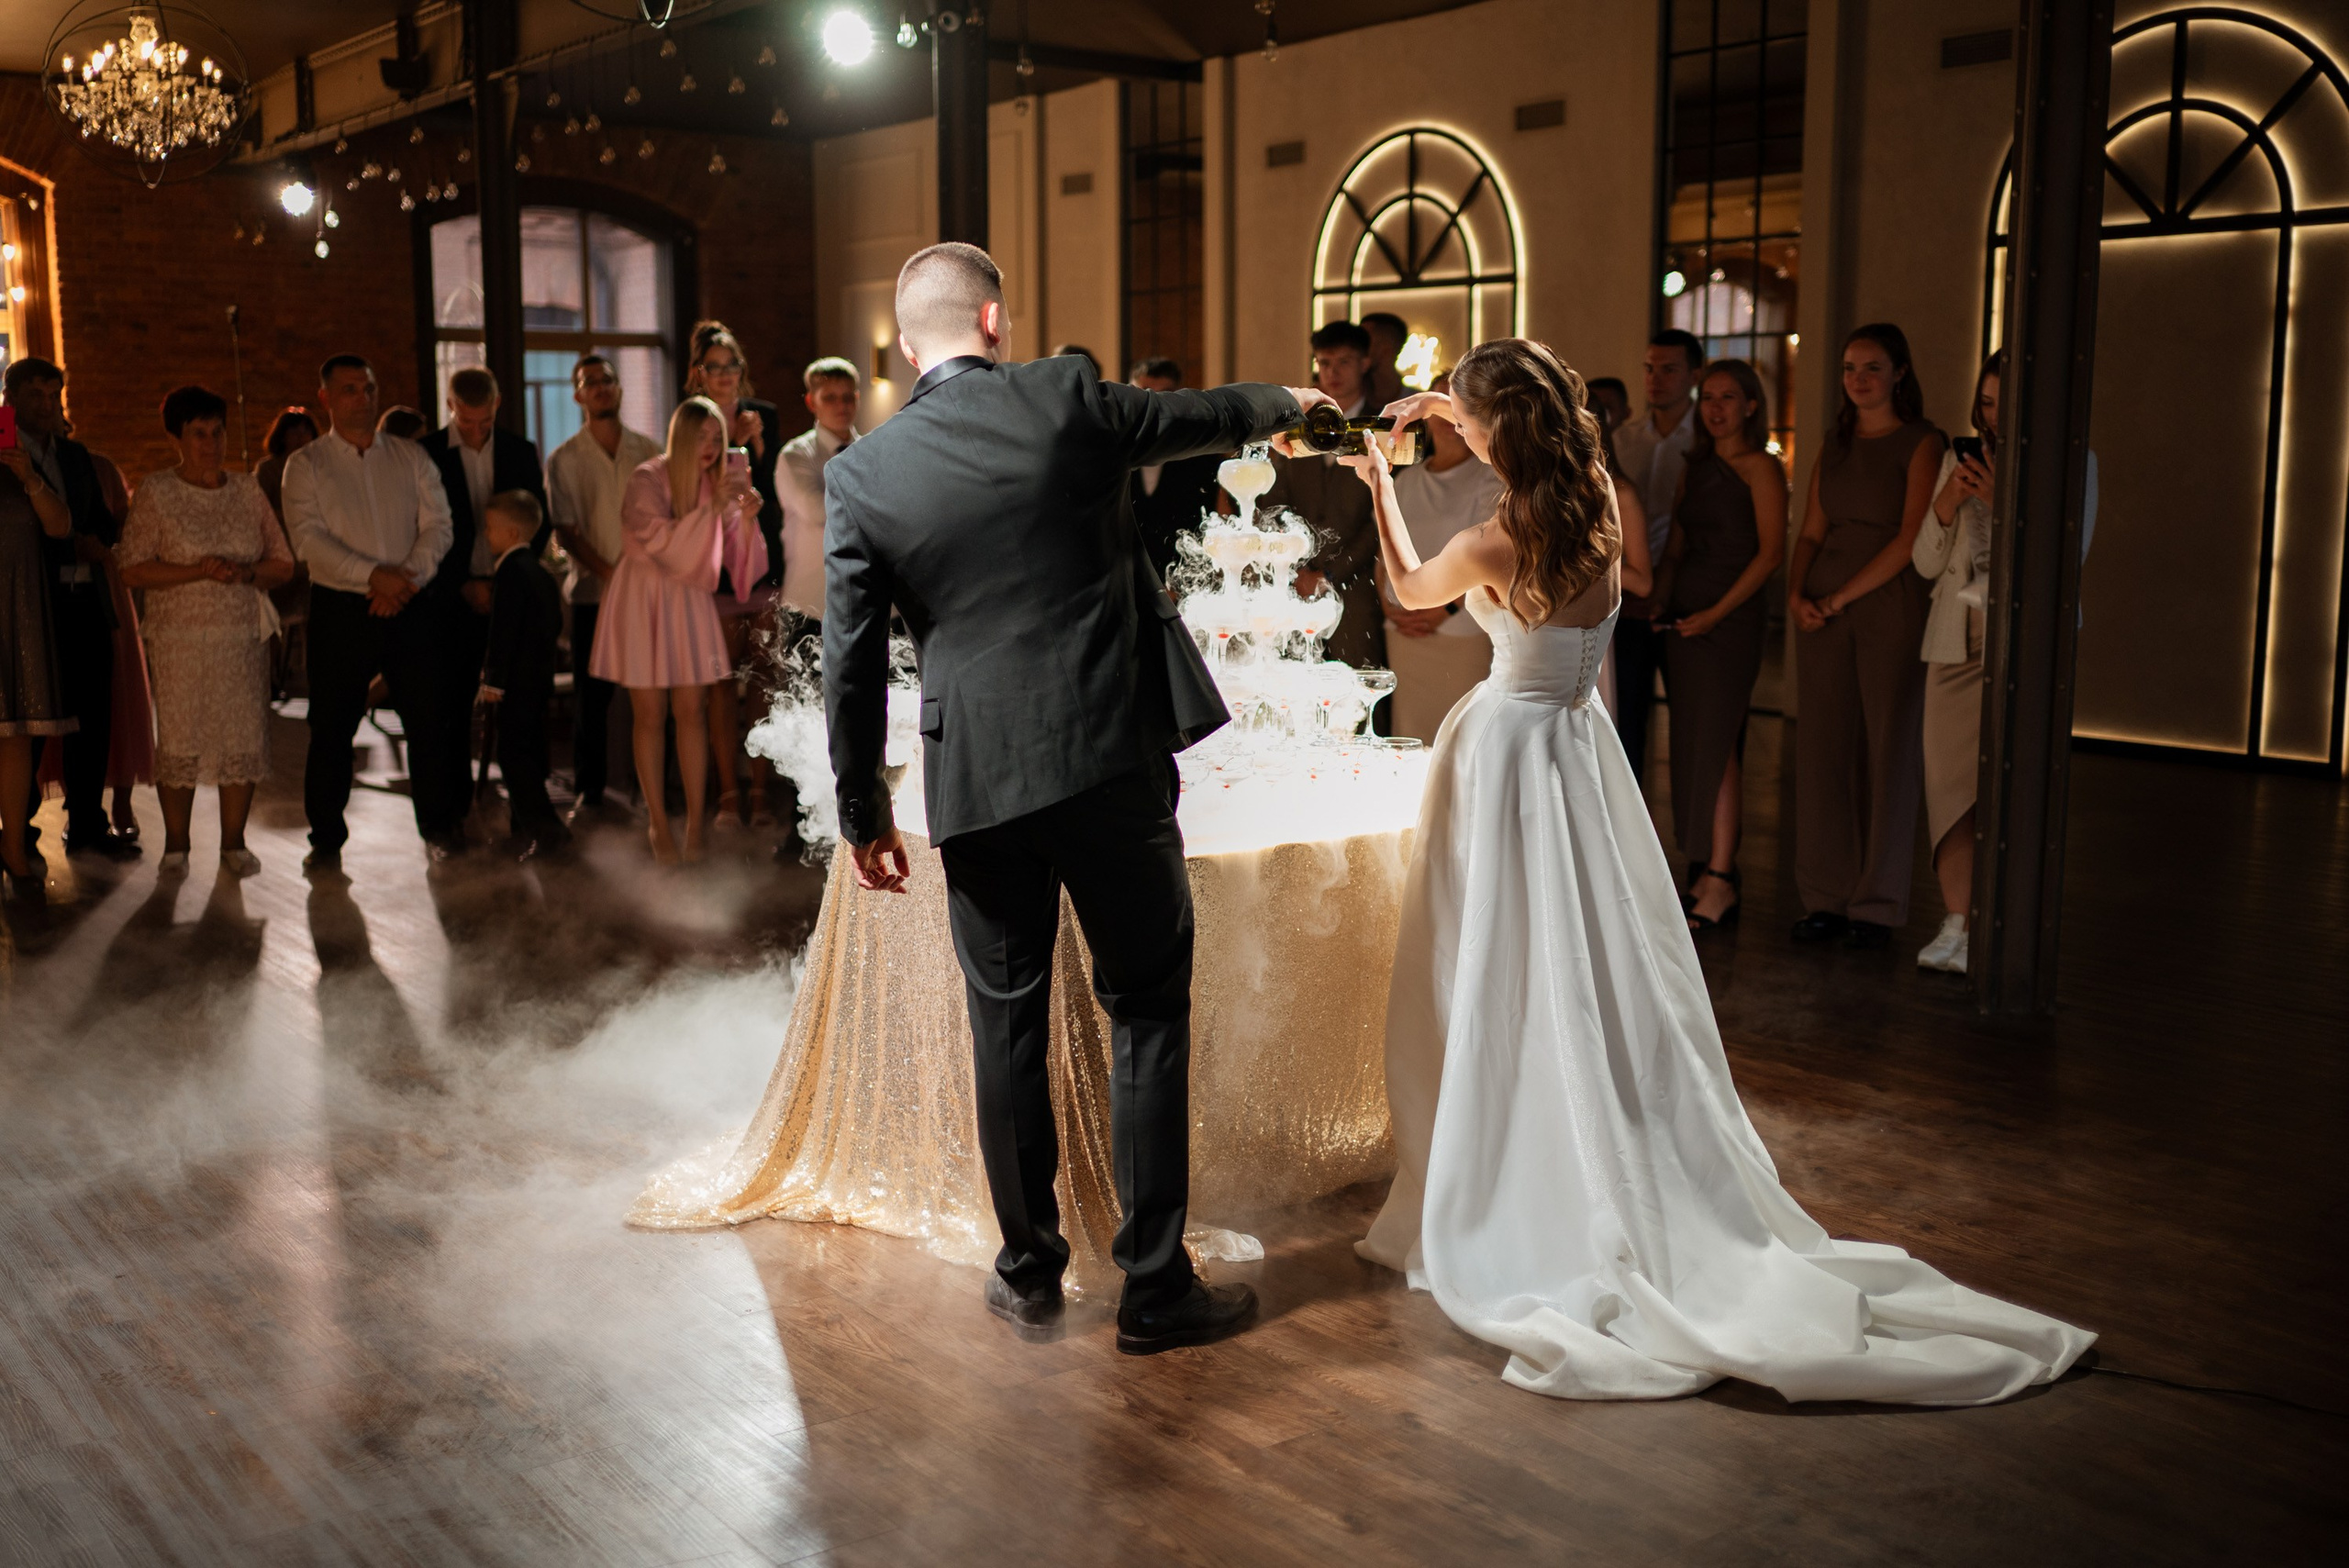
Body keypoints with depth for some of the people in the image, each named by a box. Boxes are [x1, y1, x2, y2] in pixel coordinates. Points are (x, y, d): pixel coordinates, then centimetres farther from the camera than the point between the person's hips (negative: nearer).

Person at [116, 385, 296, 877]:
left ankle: (233, 841, 13)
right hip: (179, 640, -3)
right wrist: (198, 571, -17)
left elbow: (283, 563, 10)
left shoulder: (247, 489, 10)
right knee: (178, 739, -1)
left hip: (244, 637, 3)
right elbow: (134, 570, -6)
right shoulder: (155, 492, 0)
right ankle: (176, 845, 12)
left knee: (244, 738, 1)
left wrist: (246, 572, -10)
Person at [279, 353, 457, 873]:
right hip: (340, 610, -2)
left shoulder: (410, 456, 10)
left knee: (429, 721, 2)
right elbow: (308, 537, -9)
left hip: (410, 608, 2)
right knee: (331, 728, 2)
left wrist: (409, 577, -14)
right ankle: (326, 840, 13)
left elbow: (436, 524, 3)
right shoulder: (306, 465, 3)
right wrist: (373, 574, -20)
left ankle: (440, 828, 16)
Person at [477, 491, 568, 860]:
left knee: (514, 754, -8)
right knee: (529, 751, 14)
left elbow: (504, 630, -19)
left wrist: (494, 679, -17)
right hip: (540, 676, 10)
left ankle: (544, 827, -11)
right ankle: (525, 824, 22)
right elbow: (555, 624, 19)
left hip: (516, 680, -10)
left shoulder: (510, 571, -16)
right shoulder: (541, 572, 14)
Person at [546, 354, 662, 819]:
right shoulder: (565, 459, 2)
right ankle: (589, 785, 14)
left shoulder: (648, 450, 8)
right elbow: (566, 532, -3)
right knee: (593, 693, 2)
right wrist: (610, 572, -15)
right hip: (593, 592, -1)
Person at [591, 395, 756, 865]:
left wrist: (747, 517, -20)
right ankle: (658, 825, 10)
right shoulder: (648, 479, -14)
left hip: (689, 600, 3)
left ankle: (694, 823, 6)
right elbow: (662, 542, -24)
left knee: (692, 711, 0)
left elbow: (736, 554, -2)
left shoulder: (721, 481, -1)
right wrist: (711, 508, -29)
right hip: (642, 599, -3)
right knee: (650, 716, 2)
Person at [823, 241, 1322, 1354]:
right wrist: (1285, 404, 37)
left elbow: (850, 666, 2)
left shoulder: (859, 476, 1)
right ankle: (1155, 1285, 13)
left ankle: (1029, 1273, 25)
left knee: (1007, 1022, 14)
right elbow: (1197, 419, 16)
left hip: (975, 781, 2)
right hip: (1111, 762, -2)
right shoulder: (1063, 399, -2)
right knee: (1148, 1012, 8)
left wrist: (863, 817, 12)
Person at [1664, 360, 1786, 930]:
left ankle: (1720, 880, -7)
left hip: (1732, 616, -7)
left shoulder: (1760, 468, -5)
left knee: (1716, 744, -9)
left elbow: (1771, 552, -11)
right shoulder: (1695, 467, 16)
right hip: (1684, 615, 7)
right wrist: (1669, 602, 4)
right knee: (1690, 744, 7)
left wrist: (1716, 612, -15)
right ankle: (1705, 868, 13)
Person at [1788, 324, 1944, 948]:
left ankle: (1877, 905, 5)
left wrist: (1839, 598, -13)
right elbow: (1811, 531, 13)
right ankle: (1826, 897, 11)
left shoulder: (1921, 444, -2)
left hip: (1890, 605, -5)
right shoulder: (1833, 446, 15)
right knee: (1822, 749, 4)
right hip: (1822, 610, 5)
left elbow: (1910, 539, -11)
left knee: (1888, 751, -2)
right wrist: (1797, 593, -5)